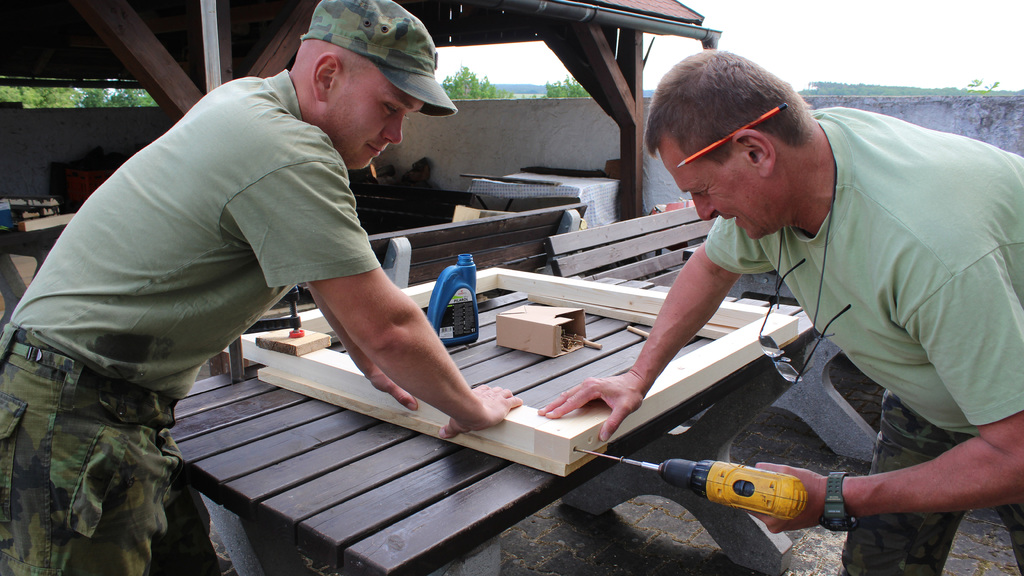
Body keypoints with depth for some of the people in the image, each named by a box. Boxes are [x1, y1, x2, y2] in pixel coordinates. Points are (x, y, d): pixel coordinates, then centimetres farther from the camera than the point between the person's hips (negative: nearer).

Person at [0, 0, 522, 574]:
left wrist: (371, 364, 20)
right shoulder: (288, 153, -23)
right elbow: (387, 325, -21)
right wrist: (470, 408, -4)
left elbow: (330, 265, 17)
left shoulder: (246, 97, 9)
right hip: (73, 421, -9)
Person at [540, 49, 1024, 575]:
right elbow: (713, 266, 2)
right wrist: (638, 376, -3)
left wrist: (834, 501, -30)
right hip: (922, 402, 5)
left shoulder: (929, 245, -42)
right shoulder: (770, 171, -20)